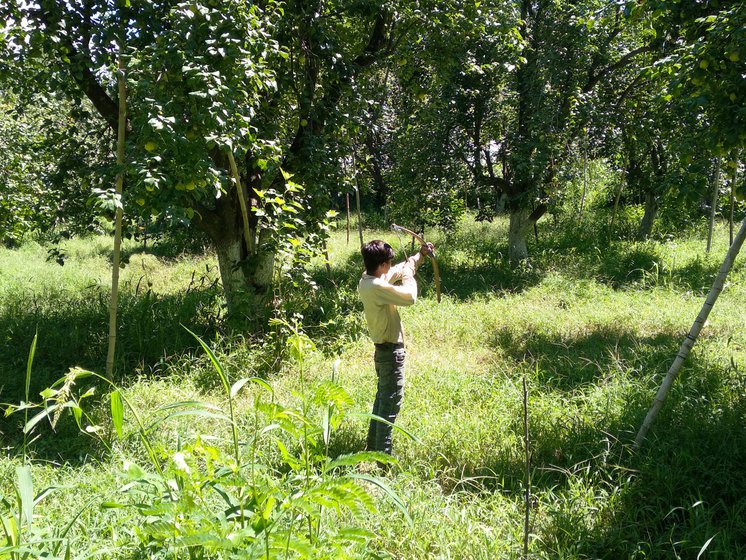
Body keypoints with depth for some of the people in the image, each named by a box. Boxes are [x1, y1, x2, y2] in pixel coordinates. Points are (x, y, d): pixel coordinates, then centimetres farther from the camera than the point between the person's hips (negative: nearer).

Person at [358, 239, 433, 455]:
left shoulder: (367, 280, 3)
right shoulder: (376, 287, -26)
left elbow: (399, 270, 18)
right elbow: (409, 297, -23)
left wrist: (420, 255, 18)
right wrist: (409, 275, -7)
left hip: (383, 349, 10)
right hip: (391, 350, -10)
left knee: (382, 397, 22)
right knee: (390, 403, -1)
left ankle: (373, 447, 34)